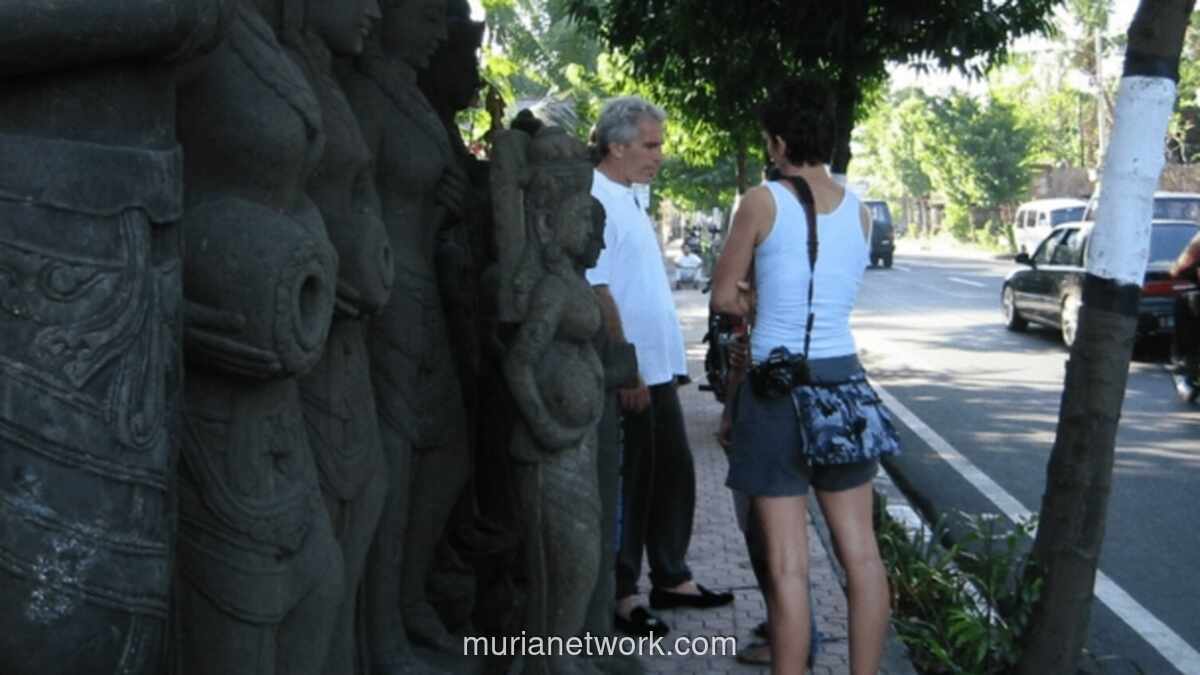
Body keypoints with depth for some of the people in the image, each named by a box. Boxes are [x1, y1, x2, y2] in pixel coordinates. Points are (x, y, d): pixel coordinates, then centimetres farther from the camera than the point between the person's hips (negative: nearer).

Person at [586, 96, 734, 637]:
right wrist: (626, 369, -22)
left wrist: (660, 363, 17)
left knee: (673, 476, 16)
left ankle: (672, 579, 29)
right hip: (628, 375, -9)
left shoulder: (628, 197, 14)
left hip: (657, 368, 10)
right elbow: (598, 292, -22)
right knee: (628, 486, 1)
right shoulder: (595, 200, -16)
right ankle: (621, 596, 14)